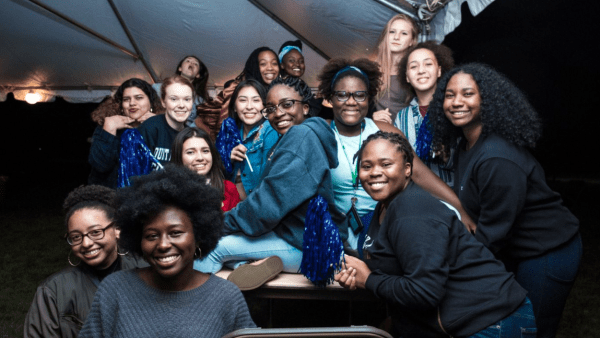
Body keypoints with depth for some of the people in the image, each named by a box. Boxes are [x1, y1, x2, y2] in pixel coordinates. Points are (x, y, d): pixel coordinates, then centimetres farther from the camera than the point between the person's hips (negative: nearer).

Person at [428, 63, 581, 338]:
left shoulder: (497, 160, -29)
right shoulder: (465, 146, 0)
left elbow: (494, 233, -25)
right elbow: (463, 204, 10)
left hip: (547, 255, -9)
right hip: (516, 253, 9)